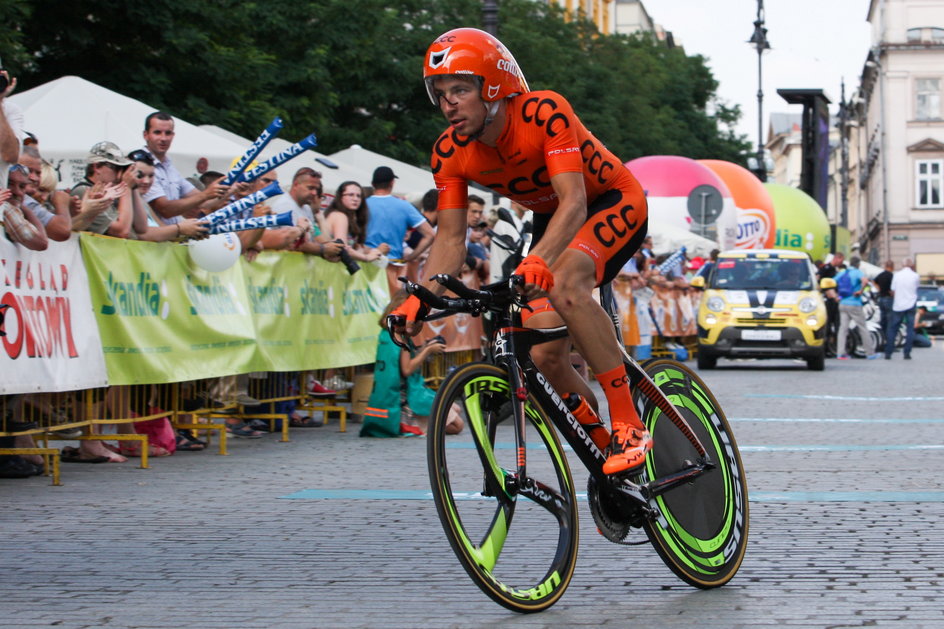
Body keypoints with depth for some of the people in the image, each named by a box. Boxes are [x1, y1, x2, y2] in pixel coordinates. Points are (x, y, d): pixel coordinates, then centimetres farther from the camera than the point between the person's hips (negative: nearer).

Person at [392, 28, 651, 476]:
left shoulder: (545, 113, -32)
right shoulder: (450, 153, -15)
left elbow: (574, 202, -40)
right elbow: (450, 238, -11)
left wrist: (538, 261, -57)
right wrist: (419, 300, -28)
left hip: (614, 204, -6)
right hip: (551, 218, 6)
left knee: (564, 285, -36)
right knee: (544, 354, -10)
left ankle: (629, 427, -30)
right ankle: (603, 444, 14)